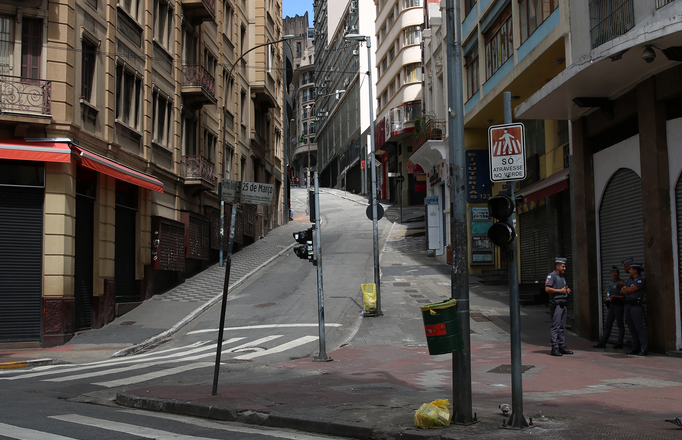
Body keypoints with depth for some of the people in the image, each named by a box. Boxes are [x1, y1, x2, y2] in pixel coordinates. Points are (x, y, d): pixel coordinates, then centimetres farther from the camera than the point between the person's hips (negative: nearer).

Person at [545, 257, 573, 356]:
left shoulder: (562, 277, 21)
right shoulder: (551, 276, -6)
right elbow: (547, 289, -17)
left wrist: (567, 290, 10)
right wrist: (560, 291, -16)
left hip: (564, 304, 9)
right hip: (556, 304, -9)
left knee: (562, 327, 10)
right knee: (555, 326, -9)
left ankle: (562, 347, 14)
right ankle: (554, 348, -9)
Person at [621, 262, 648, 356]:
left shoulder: (641, 280, -9)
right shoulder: (630, 280, 18)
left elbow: (630, 289, -17)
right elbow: (622, 291, 16)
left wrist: (624, 289, 3)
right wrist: (625, 289, -6)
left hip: (636, 306, -8)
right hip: (628, 305, 8)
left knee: (639, 327, -10)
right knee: (632, 328, 8)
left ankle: (644, 349, -8)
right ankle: (635, 347, 13)